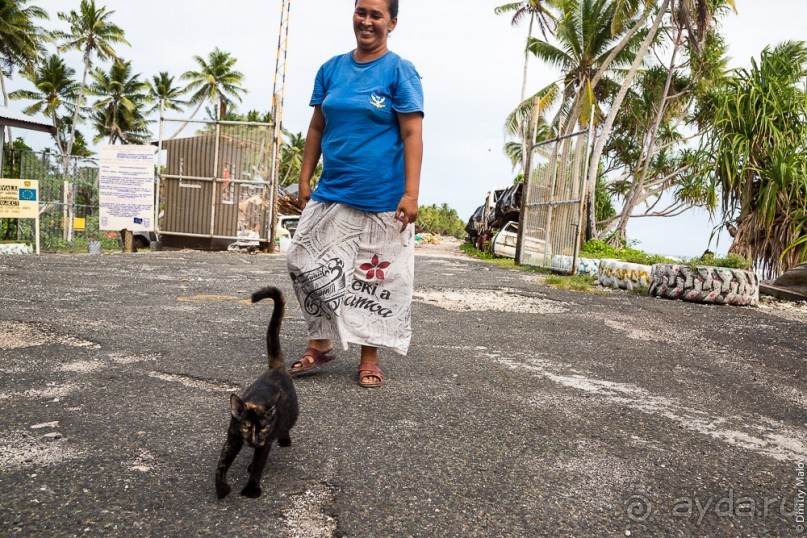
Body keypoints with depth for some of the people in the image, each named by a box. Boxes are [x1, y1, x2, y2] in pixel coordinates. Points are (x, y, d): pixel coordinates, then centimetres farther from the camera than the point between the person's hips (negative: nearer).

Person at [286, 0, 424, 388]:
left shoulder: (400, 71, -3)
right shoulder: (331, 69, 11)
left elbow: (412, 135, -9)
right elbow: (317, 127, 14)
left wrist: (411, 192, -17)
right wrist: (305, 179, 8)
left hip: (382, 197, -4)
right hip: (332, 192, 5)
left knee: (377, 276, 4)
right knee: (307, 262, 2)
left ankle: (369, 357, 19)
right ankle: (320, 344, 19)